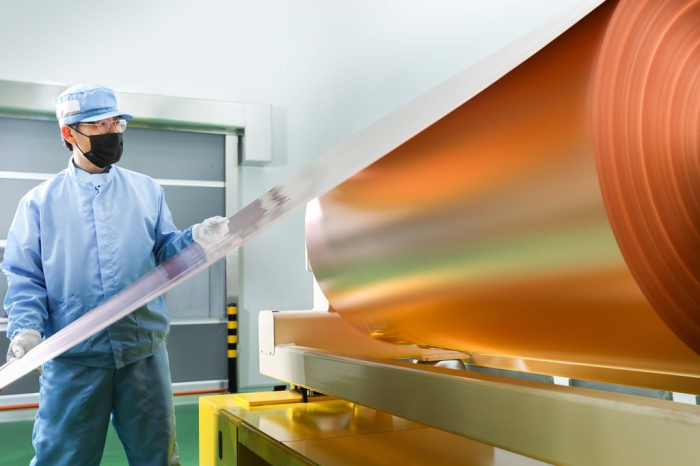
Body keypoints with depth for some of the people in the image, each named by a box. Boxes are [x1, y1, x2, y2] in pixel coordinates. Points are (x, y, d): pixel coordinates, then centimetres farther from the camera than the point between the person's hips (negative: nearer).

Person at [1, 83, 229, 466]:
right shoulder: (40, 201, 4)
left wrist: (196, 238, -13)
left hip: (144, 350, 2)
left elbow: (164, 253, 8)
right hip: (73, 355, -1)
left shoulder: (147, 191, 9)